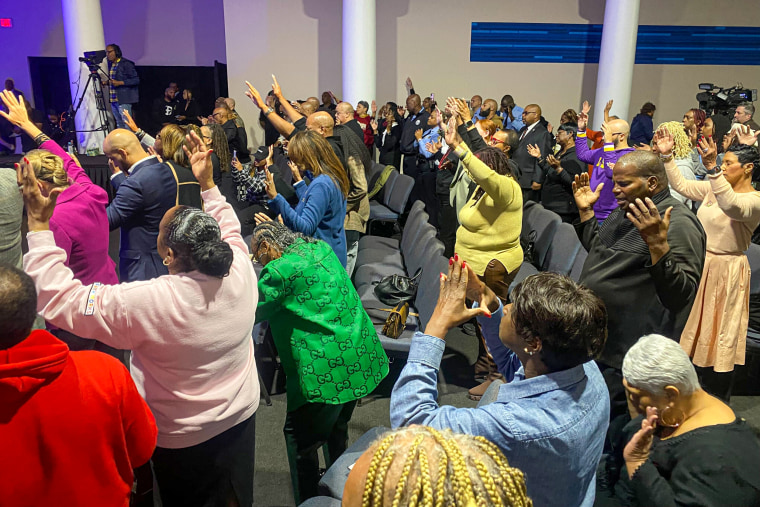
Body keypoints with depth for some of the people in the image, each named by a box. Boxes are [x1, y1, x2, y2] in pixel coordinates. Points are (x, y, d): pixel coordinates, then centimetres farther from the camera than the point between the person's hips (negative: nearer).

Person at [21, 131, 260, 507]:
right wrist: (208, 184, 7)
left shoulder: (150, 302, -34)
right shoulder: (241, 274, -20)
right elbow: (227, 229, 4)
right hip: (241, 417, 4)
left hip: (183, 439, -3)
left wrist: (38, 223, -23)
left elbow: (60, 299, -25)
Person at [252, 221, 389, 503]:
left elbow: (252, 313, -3)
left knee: (299, 439, 7)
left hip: (326, 370, -9)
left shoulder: (278, 271, -14)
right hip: (361, 360, 9)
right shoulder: (320, 247, 10)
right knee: (336, 430, 25)